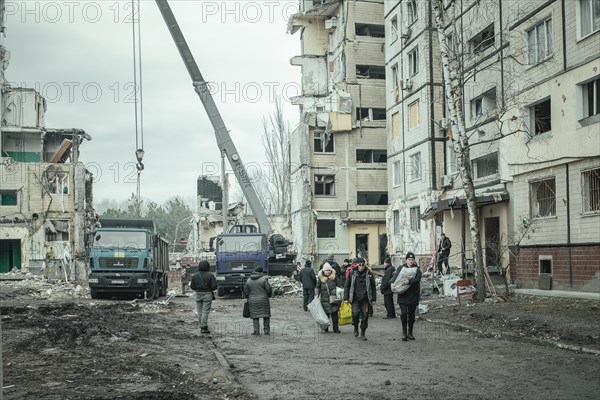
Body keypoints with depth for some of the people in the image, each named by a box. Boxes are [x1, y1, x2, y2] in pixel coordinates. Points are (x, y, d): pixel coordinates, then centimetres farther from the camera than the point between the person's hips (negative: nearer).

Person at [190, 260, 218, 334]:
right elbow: (214, 286, -12)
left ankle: (203, 326, 18)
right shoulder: (210, 275, -10)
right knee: (205, 311, -3)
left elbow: (192, 287, 3)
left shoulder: (195, 276, 0)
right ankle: (203, 327, -8)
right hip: (207, 295, -3)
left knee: (200, 312, 12)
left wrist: (190, 284, 25)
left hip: (198, 295, 3)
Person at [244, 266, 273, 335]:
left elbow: (245, 292, 6)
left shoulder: (248, 280, 5)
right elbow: (269, 290, -9)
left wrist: (249, 298, 22)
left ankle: (256, 330, -1)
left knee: (255, 316, 7)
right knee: (266, 315, 9)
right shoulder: (264, 279, -7)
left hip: (253, 301, 3)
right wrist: (269, 295, 11)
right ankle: (266, 330, 10)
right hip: (263, 300, -2)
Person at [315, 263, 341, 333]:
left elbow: (338, 285, 10)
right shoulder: (321, 277, 4)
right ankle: (325, 328, 13)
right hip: (324, 299, 0)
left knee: (334, 314, 0)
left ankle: (336, 328, 6)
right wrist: (317, 294, -1)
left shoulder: (334, 277, 4)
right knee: (326, 314, 1)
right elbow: (318, 287, 11)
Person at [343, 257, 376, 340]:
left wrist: (373, 299, 6)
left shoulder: (369, 274, 3)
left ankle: (363, 333, 14)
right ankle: (355, 327, 13)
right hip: (355, 299, -1)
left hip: (365, 299, 1)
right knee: (355, 313, -16)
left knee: (365, 316, -1)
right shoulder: (352, 274, 2)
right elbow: (346, 286, 8)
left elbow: (373, 287, 9)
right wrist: (346, 298, 4)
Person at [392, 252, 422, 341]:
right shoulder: (401, 268, 7)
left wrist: (409, 281, -29)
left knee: (411, 315, 9)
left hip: (413, 296, 1)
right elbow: (395, 277, -4)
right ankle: (404, 333, -2)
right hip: (403, 295, -1)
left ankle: (410, 333, 23)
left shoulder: (417, 269, 4)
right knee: (403, 313, -11)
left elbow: (417, 279, -12)